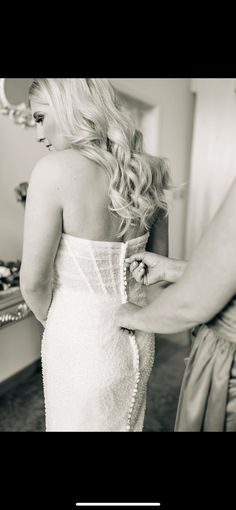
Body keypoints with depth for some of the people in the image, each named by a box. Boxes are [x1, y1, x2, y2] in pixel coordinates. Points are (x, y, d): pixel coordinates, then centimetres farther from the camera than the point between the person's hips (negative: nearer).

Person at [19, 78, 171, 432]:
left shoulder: (55, 169, -20)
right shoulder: (146, 171, -3)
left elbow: (34, 281, -16)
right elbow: (159, 258, 7)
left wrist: (50, 320, 4)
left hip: (81, 340, -5)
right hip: (137, 336, 6)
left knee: (78, 422, 23)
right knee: (128, 422, 30)